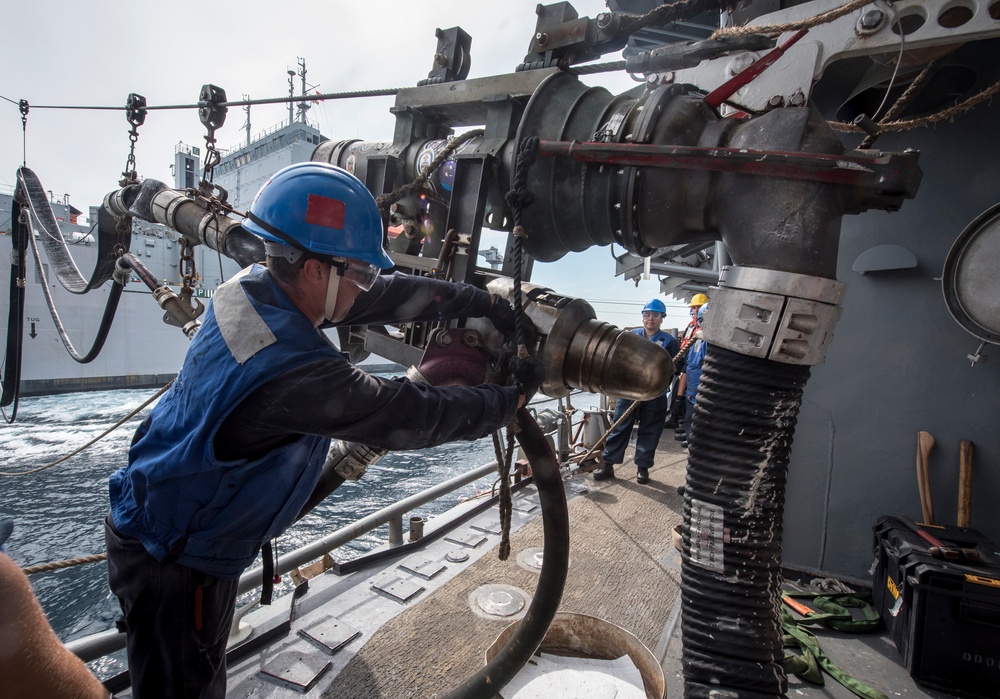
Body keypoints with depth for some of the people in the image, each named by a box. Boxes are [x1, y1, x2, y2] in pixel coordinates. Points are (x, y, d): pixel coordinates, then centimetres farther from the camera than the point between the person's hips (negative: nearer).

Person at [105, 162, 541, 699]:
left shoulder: (250, 288, -12)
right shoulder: (295, 374, -38)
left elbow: (390, 296, -8)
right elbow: (411, 418, -30)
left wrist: (485, 302, -6)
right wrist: (512, 397, -16)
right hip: (171, 565, -8)